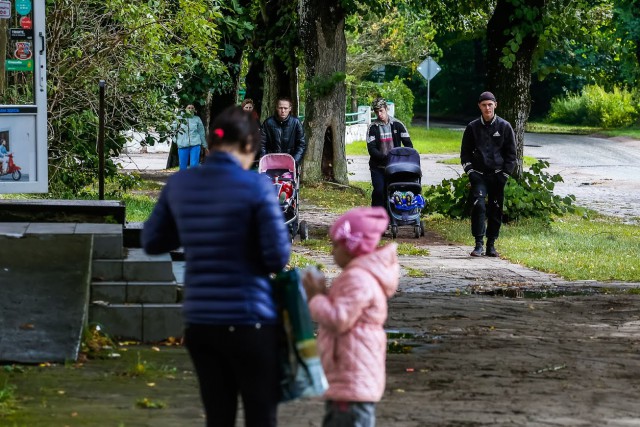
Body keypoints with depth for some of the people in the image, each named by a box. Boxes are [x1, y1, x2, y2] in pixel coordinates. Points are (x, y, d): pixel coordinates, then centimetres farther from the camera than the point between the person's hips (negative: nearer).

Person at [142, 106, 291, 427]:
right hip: (249, 320, -5)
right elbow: (278, 257, -11)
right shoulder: (256, 186, -12)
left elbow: (151, 242, 14)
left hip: (200, 322, 5)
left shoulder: (179, 184, 2)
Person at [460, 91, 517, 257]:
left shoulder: (504, 127, 4)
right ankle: (479, 244, -16)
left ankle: (491, 244, 14)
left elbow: (511, 154, 8)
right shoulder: (472, 127, 6)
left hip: (497, 175, 1)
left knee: (496, 209, 4)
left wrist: (505, 174, 0)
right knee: (478, 205, -17)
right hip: (479, 175, -1)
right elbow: (465, 152, 13)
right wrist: (470, 171, 0)